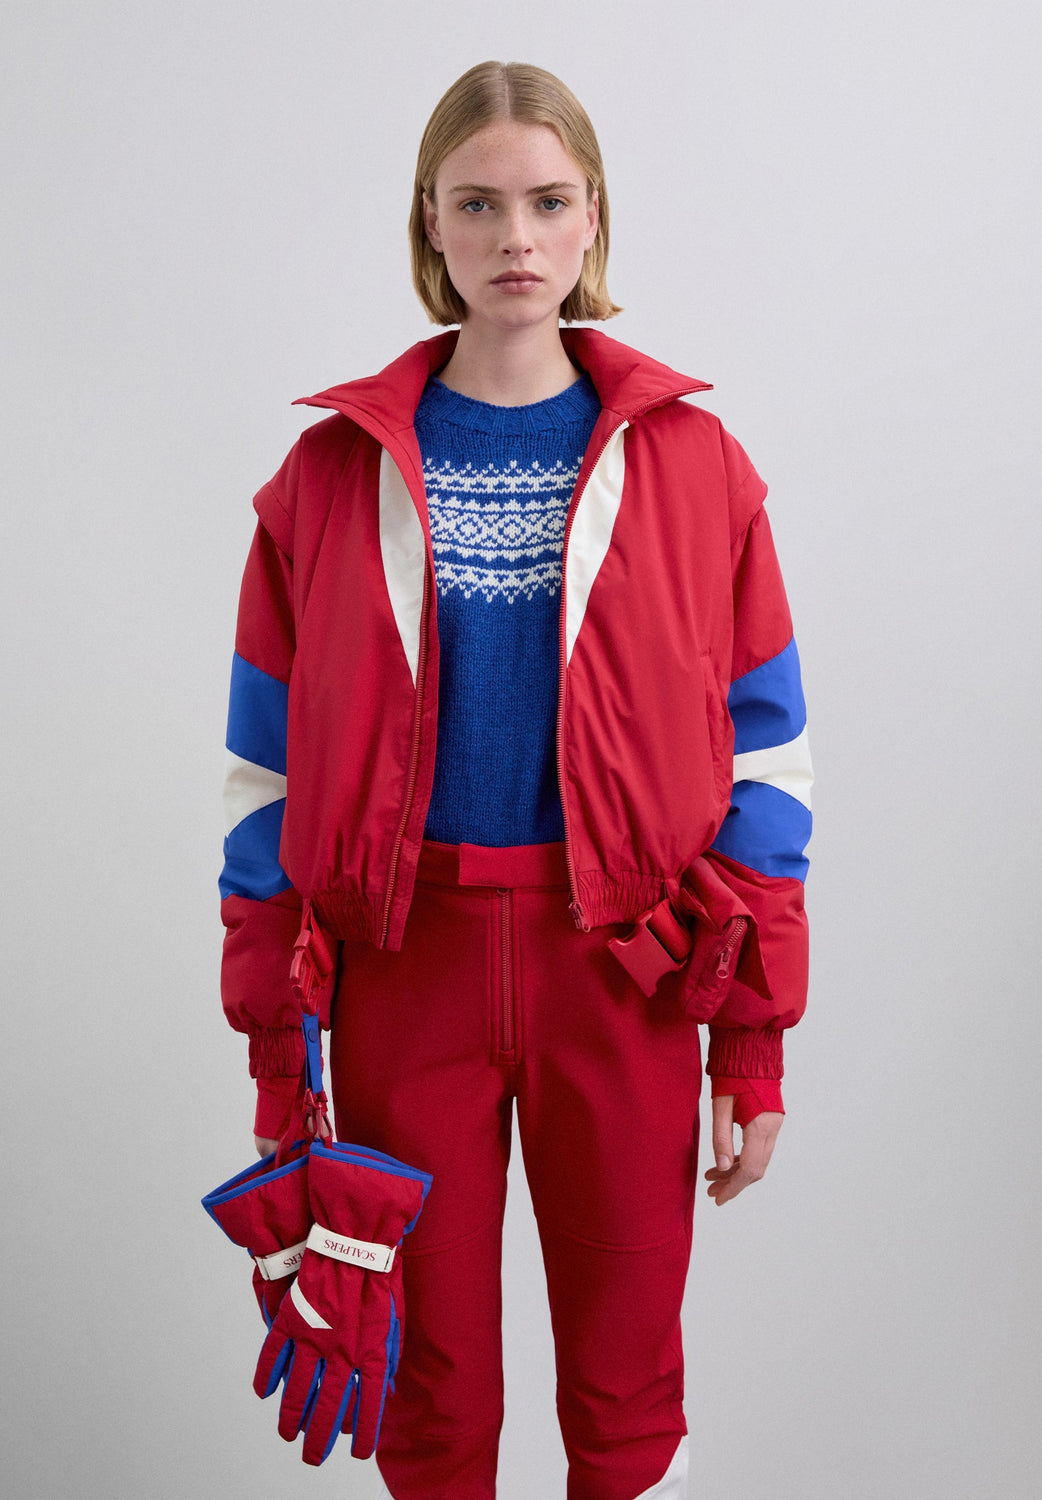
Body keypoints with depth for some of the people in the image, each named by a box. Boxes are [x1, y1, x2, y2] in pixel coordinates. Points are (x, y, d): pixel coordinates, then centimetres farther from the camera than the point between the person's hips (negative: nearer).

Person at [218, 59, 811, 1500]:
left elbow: (760, 759, 1)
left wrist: (755, 1048, -1)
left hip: (623, 970, 0)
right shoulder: (335, 473, 2)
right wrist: (277, 1049, 1)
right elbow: (271, 772, 3)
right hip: (406, 963, 1)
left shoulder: (689, 463, 1)